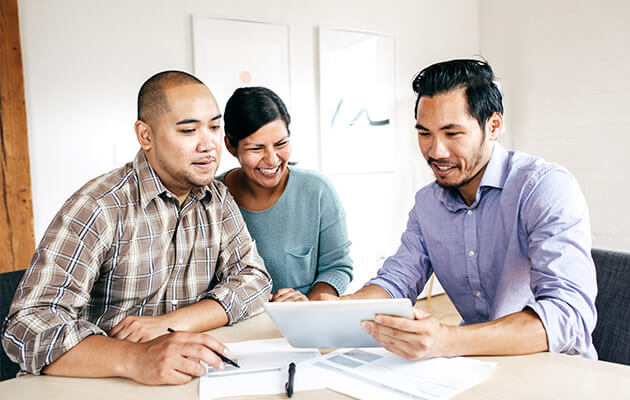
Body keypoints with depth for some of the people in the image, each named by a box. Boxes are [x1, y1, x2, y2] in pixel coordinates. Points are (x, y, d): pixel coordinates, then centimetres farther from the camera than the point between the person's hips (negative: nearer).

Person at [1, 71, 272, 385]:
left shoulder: (218, 199, 3)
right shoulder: (99, 208, -16)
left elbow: (254, 277, -3)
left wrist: (171, 323, -17)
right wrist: (136, 359, -38)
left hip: (196, 380, 4)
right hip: (106, 385, -4)